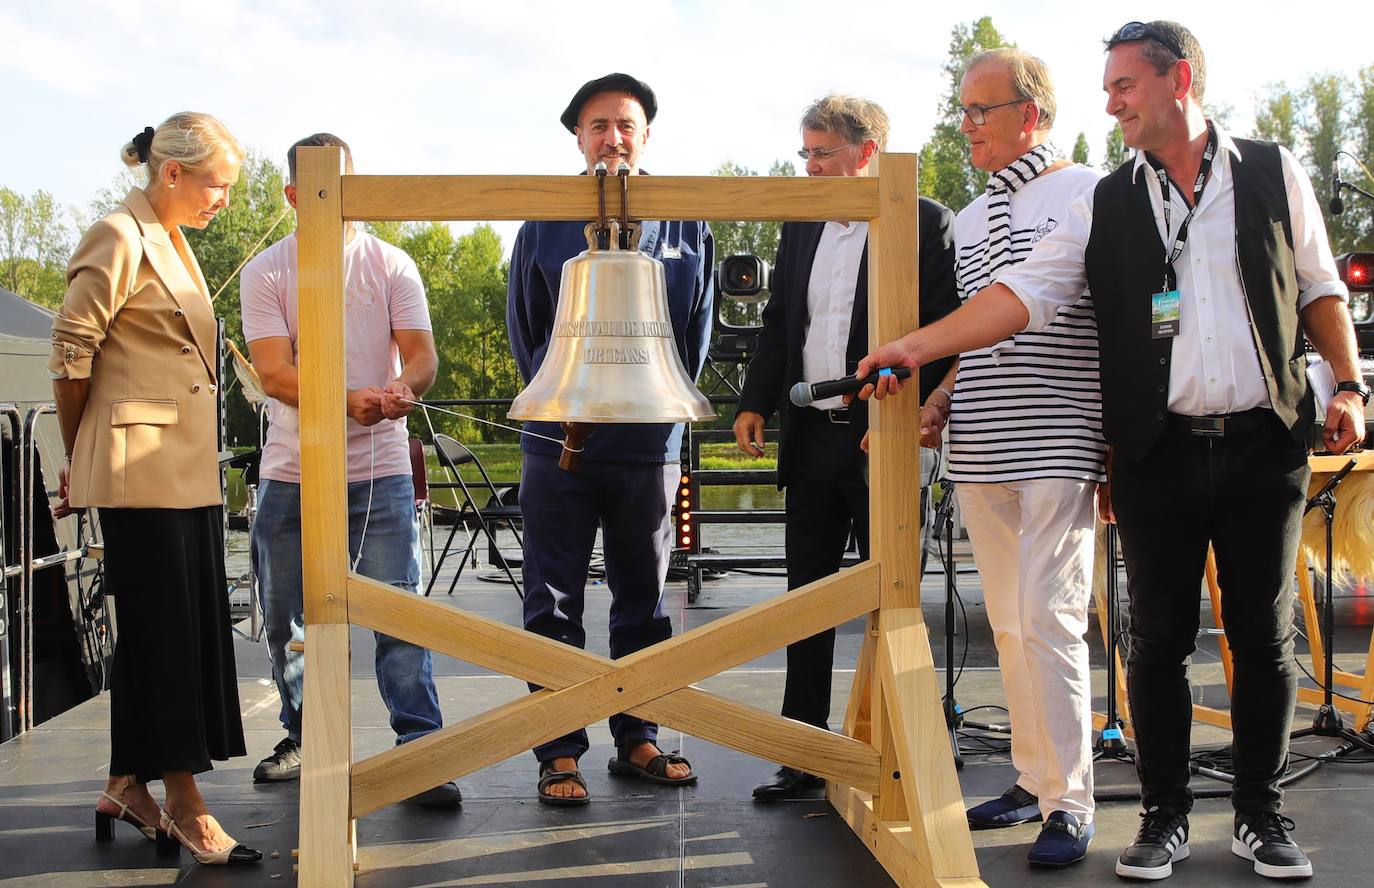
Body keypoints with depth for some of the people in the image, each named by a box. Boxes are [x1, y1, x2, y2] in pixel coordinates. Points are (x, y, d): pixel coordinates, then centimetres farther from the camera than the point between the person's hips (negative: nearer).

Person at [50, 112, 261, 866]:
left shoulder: (173, 242, 17)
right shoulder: (119, 239, -10)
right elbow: (70, 356, -11)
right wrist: (79, 462, -1)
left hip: (188, 465, 9)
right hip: (139, 466, -9)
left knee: (189, 625, 11)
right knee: (162, 628, -4)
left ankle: (128, 787, 23)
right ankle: (184, 805, 4)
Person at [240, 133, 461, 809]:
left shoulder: (391, 265, 5)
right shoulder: (265, 272, 2)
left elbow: (421, 352, -3)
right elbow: (274, 373, -9)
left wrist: (404, 386, -28)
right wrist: (349, 402, -27)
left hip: (379, 470, -1)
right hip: (290, 473, 2)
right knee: (287, 617, 11)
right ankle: (304, 737, 30)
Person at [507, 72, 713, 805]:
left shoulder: (686, 225, 5)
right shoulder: (546, 223, 3)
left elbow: (697, 328, 12)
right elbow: (524, 327, 10)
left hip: (648, 445, 1)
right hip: (560, 445, -1)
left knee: (644, 601, 11)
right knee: (553, 606, 2)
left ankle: (637, 738, 23)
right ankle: (559, 751, 10)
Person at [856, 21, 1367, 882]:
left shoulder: (1273, 172, 5)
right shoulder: (1107, 206, 6)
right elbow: (1021, 293, -3)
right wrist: (916, 346, -14)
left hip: (1264, 447, 0)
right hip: (1158, 454, 1)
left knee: (1265, 636, 7)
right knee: (1161, 639, 6)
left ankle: (1262, 816, 21)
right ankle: (1165, 816, 19)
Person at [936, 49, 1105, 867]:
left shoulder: (1092, 195, -2)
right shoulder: (972, 218, 17)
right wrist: (941, 399, 7)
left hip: (1059, 449, -7)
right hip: (981, 455, 7)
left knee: (1050, 619, -11)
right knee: (1009, 624, 11)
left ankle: (1072, 804, -1)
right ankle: (1035, 779, 22)